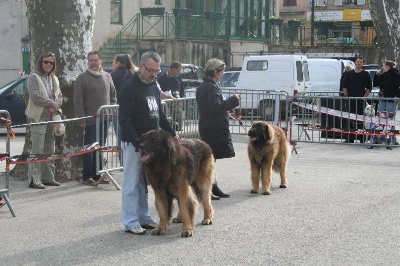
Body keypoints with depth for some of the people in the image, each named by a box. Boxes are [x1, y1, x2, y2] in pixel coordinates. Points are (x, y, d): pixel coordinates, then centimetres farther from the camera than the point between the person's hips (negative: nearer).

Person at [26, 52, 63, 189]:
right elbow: (35, 96, -14)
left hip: (52, 117, 7)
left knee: (50, 149, 9)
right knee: (37, 149, -9)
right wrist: (52, 103, -11)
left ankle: (48, 177, 17)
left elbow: (59, 96, 16)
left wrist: (55, 106, -4)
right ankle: (34, 180, -7)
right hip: (38, 117, -7)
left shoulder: (54, 79, 18)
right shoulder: (34, 77, -3)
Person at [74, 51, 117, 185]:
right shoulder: (82, 78, -5)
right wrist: (81, 118, -14)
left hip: (104, 119, 5)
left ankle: (97, 174, 18)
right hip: (90, 120, -5)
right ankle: (87, 176, 6)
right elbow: (78, 100, -8)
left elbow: (113, 96, 19)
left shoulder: (107, 76, 11)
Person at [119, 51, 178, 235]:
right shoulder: (129, 88, -13)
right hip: (133, 143, -8)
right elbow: (125, 120, -17)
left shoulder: (153, 86, 13)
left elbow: (159, 114, 23)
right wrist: (137, 143, -23)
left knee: (144, 182, 13)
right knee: (132, 184, -2)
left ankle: (144, 218, 21)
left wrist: (171, 133, 19)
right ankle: (130, 223, 3)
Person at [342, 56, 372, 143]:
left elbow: (369, 88, 6)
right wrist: (346, 96, 1)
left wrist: (364, 97, -4)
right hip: (350, 100, 2)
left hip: (361, 100, -2)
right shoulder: (349, 74, 9)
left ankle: (361, 138, 2)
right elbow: (344, 87, 9)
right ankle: (350, 138, 9)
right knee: (350, 120, 4)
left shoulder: (366, 74, 6)